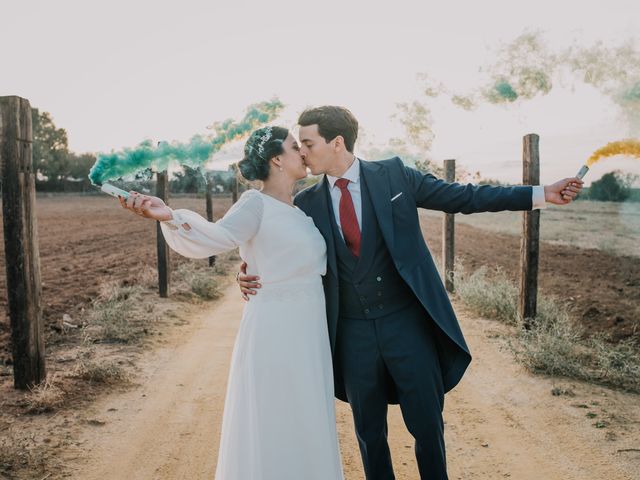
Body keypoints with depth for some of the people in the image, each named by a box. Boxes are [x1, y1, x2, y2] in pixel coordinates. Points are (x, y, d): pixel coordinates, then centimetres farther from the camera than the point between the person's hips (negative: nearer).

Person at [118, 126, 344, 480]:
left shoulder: (300, 210, 10)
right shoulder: (257, 204, -13)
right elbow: (214, 238, -30)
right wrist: (170, 217, -45)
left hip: (307, 331, 8)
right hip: (275, 330, -8)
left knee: (304, 425, 19)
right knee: (272, 424, 4)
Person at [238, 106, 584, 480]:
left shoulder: (393, 175, -4)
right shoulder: (308, 203, 2)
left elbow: (464, 197, 0)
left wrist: (541, 194, -2)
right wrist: (254, 276, -12)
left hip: (407, 322, -2)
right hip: (353, 333, 2)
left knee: (428, 424, 8)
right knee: (369, 432, 14)